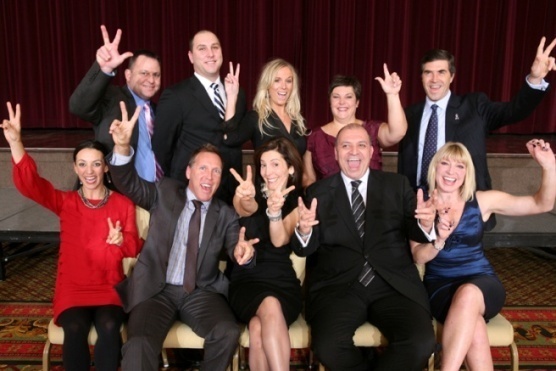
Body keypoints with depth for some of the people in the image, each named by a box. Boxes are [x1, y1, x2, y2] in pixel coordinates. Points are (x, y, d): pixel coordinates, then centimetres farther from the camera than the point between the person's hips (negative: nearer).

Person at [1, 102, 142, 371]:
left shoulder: (123, 204, 2)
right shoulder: (65, 202, 3)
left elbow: (136, 248, 3)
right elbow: (29, 183, -14)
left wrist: (121, 241, -22)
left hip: (109, 288, 0)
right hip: (72, 288, 1)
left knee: (109, 328, -30)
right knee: (75, 329, -29)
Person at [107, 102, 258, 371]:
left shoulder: (226, 215, 8)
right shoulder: (165, 193, 7)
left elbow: (236, 247, -3)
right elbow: (129, 184, -3)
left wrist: (243, 253, -30)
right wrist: (122, 147, -24)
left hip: (202, 293, 1)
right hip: (156, 290, -1)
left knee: (228, 333, -25)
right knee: (139, 344, -29)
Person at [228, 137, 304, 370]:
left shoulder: (298, 202, 5)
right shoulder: (250, 192, 5)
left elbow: (280, 241, -15)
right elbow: (246, 209, -22)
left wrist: (275, 210, -35)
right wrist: (246, 198, -47)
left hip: (283, 283, 0)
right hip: (246, 280, 0)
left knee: (258, 328, -32)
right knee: (270, 306, -34)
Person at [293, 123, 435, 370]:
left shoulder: (397, 185, 13)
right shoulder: (318, 192, 11)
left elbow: (415, 233, 6)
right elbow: (305, 249, 5)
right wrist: (304, 231, -18)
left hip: (394, 285, 1)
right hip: (338, 287, 0)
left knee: (421, 342, -25)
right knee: (327, 346, -27)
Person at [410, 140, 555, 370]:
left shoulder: (483, 201, 2)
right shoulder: (422, 207, 1)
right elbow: (419, 257, -6)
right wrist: (438, 240, -27)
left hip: (481, 283, 1)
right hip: (440, 286, 0)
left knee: (467, 294, -37)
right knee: (474, 328, -34)